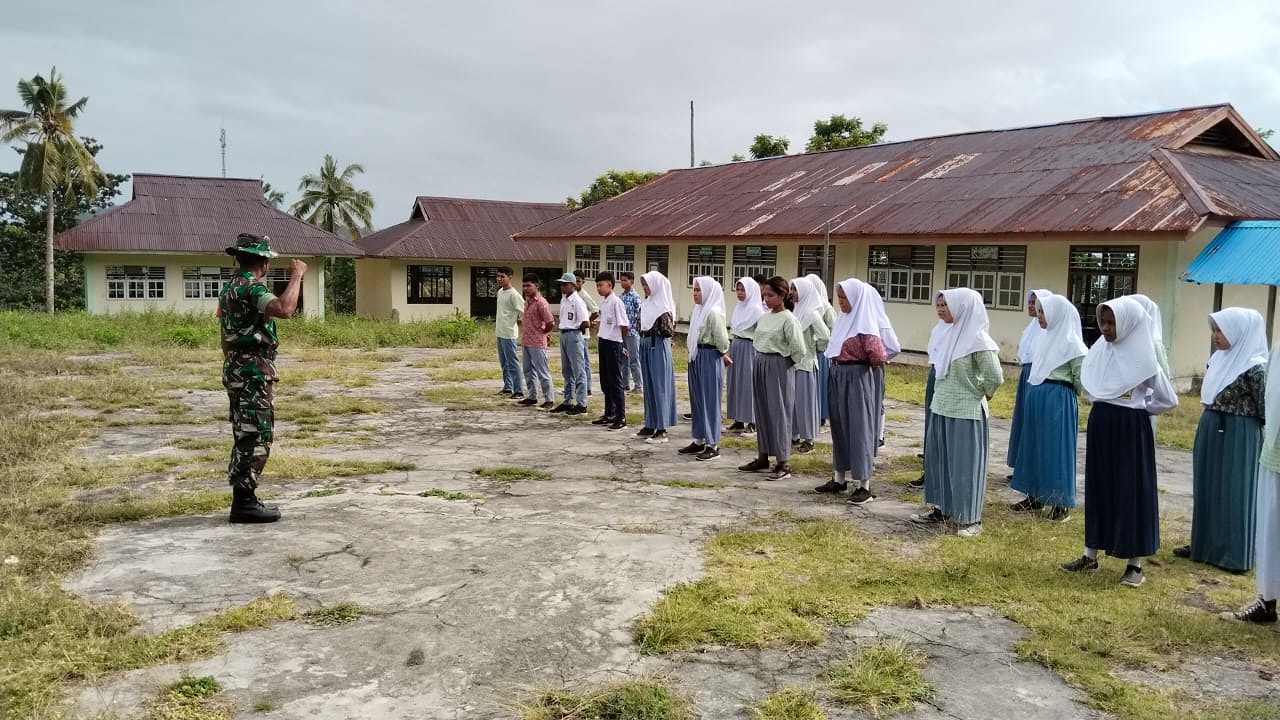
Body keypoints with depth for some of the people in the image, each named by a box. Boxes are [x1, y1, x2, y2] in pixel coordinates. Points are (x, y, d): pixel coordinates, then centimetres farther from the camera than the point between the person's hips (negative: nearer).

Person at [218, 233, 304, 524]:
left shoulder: (230, 288, 15)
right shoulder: (251, 288, -16)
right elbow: (284, 309, -35)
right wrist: (296, 276, -23)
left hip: (236, 370, 10)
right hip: (254, 372, -10)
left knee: (245, 437, 14)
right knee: (257, 437, -6)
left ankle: (244, 499, 20)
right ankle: (244, 503, -4)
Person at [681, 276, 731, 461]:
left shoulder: (714, 312, -17)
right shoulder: (699, 310, 10)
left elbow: (721, 340, -17)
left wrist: (723, 356, 0)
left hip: (710, 359, -9)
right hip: (696, 358, 9)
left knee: (710, 400, -3)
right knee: (697, 399, 13)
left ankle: (713, 445, 5)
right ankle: (699, 440, 23)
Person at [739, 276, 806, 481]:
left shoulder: (788, 319, -13)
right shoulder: (764, 317, 9)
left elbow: (798, 350, -15)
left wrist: (786, 363, -1)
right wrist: (760, 362, 13)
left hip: (779, 368, -7)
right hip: (760, 364, 8)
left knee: (778, 413, -4)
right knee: (762, 412, 12)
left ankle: (783, 463, 2)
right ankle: (762, 457, 22)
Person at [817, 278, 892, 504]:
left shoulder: (865, 325, -16)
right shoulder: (845, 319, 9)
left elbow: (877, 356, -23)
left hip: (858, 380, -8)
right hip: (839, 379, 8)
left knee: (859, 429, -3)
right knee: (839, 427, 14)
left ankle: (865, 486, 5)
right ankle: (839, 479, 25)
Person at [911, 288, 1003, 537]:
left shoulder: (977, 339, -16)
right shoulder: (946, 334, 6)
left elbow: (995, 377, -17)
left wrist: (983, 395, -1)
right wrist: (942, 393, 14)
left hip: (966, 412, -8)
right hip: (940, 408, 8)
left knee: (965, 463, 1)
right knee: (938, 459, 14)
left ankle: (971, 519, 12)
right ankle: (942, 509, 27)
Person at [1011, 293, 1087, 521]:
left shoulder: (1071, 343, -12)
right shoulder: (1046, 337, 11)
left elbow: (1080, 380, -10)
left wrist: (1059, 391, 2)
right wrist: (1035, 392, 15)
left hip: (1058, 401, -8)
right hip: (1035, 398, 8)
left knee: (1056, 448, -1)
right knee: (1033, 445, 11)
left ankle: (1061, 502, 10)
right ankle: (1035, 496, 22)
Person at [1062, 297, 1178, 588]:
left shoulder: (1143, 359, -14)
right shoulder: (1099, 351, 2)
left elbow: (1169, 400, -5)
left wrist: (1138, 409, 3)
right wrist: (1103, 407, 9)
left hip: (1131, 430, -6)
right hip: (1100, 427, 6)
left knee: (1132, 490, 1)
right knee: (1097, 487, 10)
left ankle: (1135, 563, 10)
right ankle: (1090, 555, 19)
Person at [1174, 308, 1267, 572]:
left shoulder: (1255, 367, -17)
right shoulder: (1220, 358, 6)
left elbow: (1264, 411, -12)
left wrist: (1260, 443, -5)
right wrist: (1207, 428, 18)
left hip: (1237, 436, -8)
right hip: (1210, 431, 8)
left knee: (1233, 493, 1)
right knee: (1207, 489, 14)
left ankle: (1235, 554, 12)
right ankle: (1204, 544, 26)